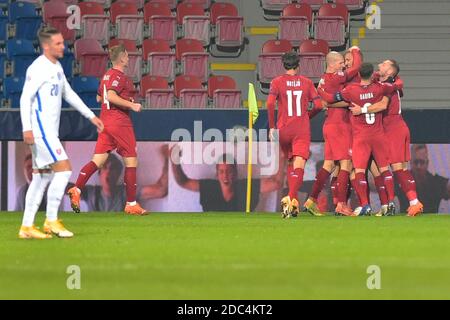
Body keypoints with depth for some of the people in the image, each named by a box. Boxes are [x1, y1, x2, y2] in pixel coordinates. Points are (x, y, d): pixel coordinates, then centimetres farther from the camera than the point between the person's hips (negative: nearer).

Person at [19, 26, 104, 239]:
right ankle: (51, 221, -6)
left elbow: (69, 94, 27)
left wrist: (91, 116, 26)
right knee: (64, 169, -13)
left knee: (41, 177, 9)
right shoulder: (38, 68, -13)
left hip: (49, 131, 10)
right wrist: (27, 128, -25)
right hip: (40, 130, -10)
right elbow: (25, 98, -18)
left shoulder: (56, 67, 16)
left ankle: (27, 227, 11)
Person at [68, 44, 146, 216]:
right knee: (131, 161, 0)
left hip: (105, 122, 9)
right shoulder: (119, 76, -12)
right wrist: (131, 105, -19)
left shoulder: (107, 75, 16)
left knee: (98, 160, 3)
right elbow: (111, 96, -25)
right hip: (120, 122, -9)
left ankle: (77, 189, -15)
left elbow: (99, 97, 26)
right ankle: (131, 204, 2)